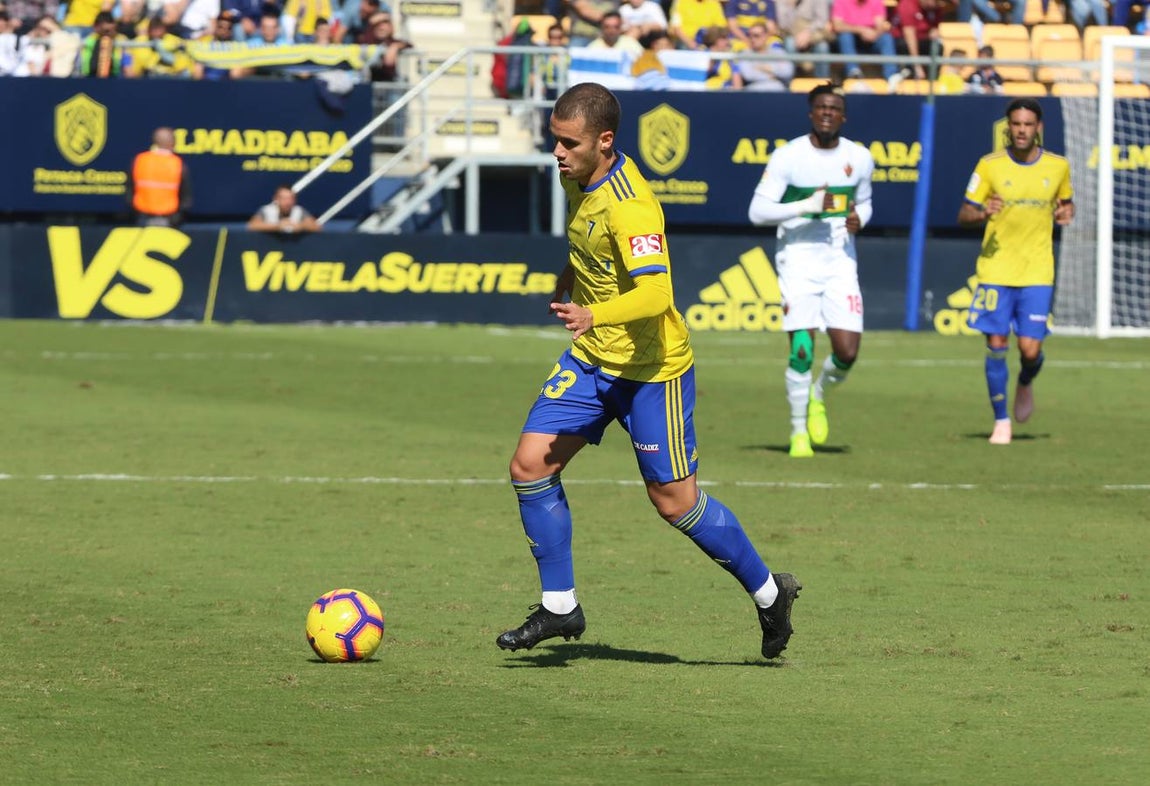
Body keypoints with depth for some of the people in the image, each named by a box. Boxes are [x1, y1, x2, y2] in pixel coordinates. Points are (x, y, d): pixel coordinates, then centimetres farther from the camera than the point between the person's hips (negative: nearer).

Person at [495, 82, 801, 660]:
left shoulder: (630, 207, -28)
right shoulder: (577, 178, -1)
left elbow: (655, 294, -38)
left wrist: (593, 315, -53)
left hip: (649, 369, -8)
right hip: (589, 359, 8)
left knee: (674, 501, 1)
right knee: (530, 466, -5)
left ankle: (769, 593, 22)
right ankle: (559, 607, 6)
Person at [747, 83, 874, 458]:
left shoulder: (859, 158, 3)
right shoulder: (787, 157, -8)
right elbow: (757, 211, -11)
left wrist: (858, 219, -4)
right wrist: (806, 206, -22)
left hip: (840, 260, 3)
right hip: (798, 260, -3)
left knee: (847, 352, -6)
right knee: (802, 349, -11)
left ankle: (818, 397, 27)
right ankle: (799, 431, 7)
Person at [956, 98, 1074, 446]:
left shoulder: (1058, 166, 3)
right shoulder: (989, 166, -2)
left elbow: (1066, 201, 21)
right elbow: (964, 215, 2)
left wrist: (1066, 212, -3)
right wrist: (982, 213, -20)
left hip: (1037, 273, 1)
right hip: (995, 270, 0)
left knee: (1030, 349, -7)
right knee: (996, 345, -3)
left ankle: (1025, 383, 30)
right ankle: (1001, 420, 12)